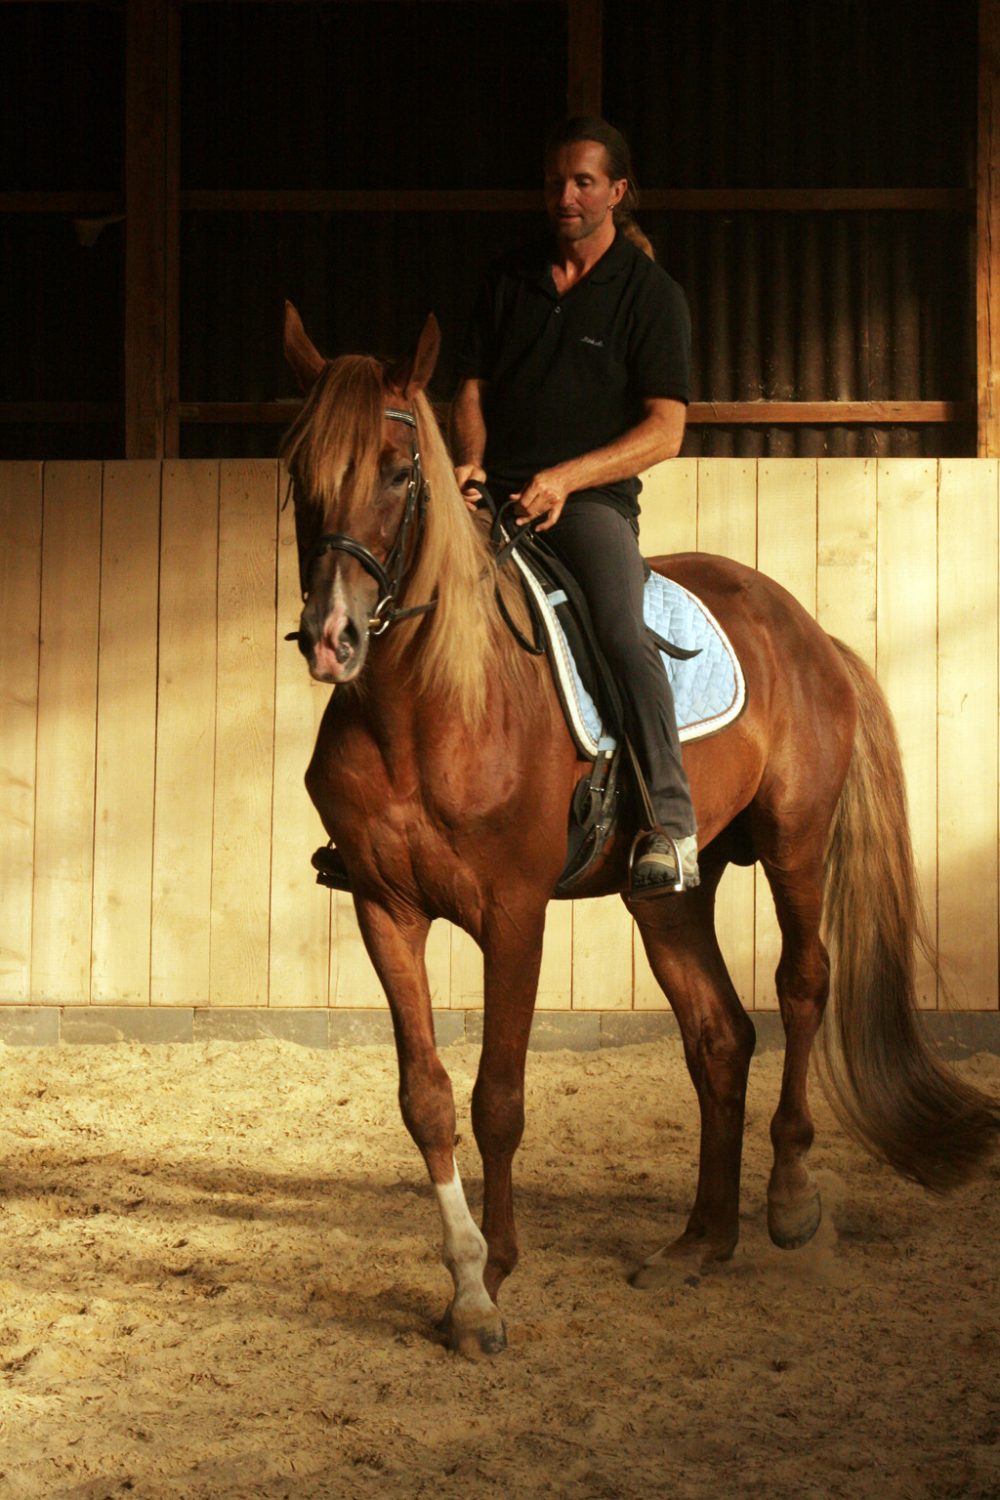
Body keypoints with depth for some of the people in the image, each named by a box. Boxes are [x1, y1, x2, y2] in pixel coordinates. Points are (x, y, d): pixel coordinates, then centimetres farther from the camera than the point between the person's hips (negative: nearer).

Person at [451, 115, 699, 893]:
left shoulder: (652, 294, 3)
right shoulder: (509, 279, 16)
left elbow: (665, 430, -4)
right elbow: (473, 389, 19)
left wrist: (565, 478, -17)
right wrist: (470, 461, -4)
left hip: (593, 499, -4)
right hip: (495, 494, 5)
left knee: (623, 630, -31)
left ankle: (673, 827, -32)